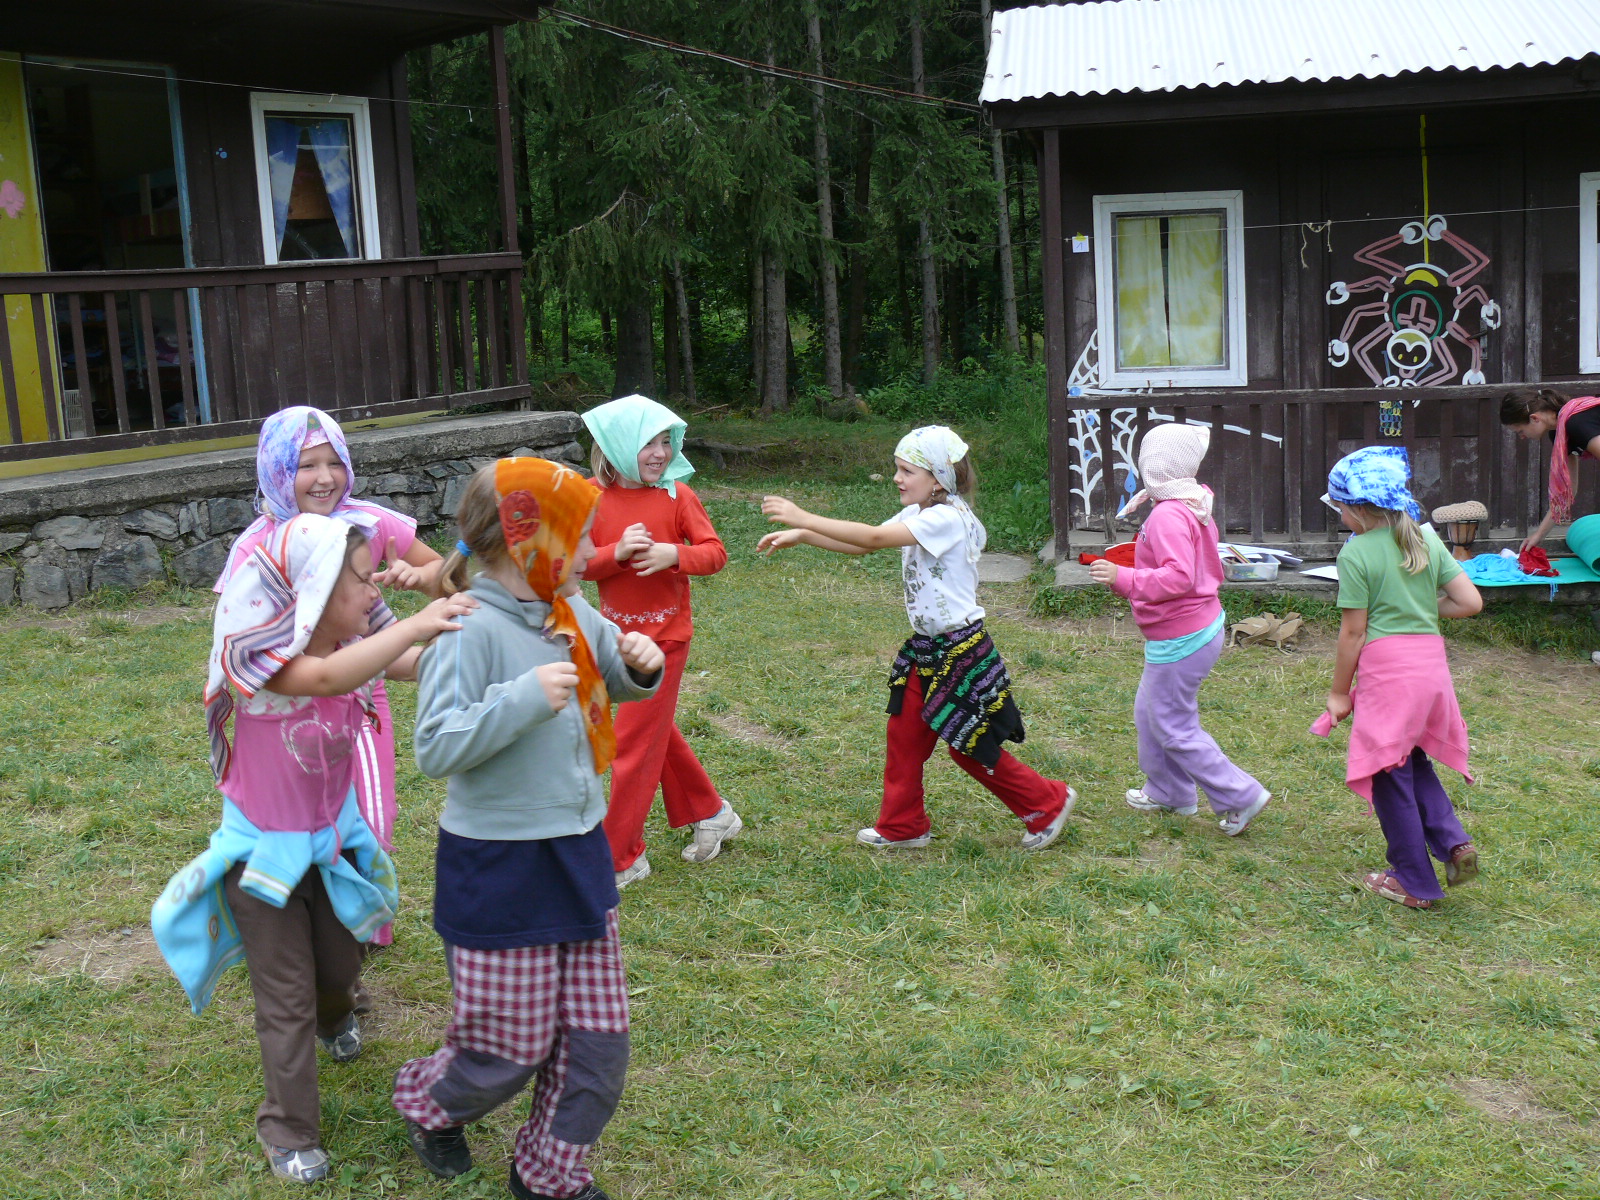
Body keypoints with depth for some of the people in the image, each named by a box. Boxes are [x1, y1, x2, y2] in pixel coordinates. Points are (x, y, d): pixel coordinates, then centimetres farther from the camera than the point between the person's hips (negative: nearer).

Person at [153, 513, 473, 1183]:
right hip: (265, 850, -6)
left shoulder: (351, 645, -12)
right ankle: (289, 1131, 23)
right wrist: (416, 624, -55)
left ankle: (335, 1018, 59)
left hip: (334, 837, 6)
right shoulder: (255, 656, -30)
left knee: (341, 963, 24)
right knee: (286, 996, 5)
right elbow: (325, 678, -50)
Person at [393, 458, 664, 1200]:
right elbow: (435, 748, -24)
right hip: (499, 873, -7)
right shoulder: (474, 630, -20)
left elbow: (616, 677, 20)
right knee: (509, 1048, 9)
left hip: (579, 858, 7)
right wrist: (523, 700, -33)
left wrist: (642, 667, -3)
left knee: (598, 1040, 11)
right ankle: (427, 1104, 42)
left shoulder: (572, 616, 2)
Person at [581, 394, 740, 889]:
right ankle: (710, 813, 39)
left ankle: (621, 859, 10)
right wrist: (617, 552, -24)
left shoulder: (677, 495, -10)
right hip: (617, 633, 4)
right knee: (658, 733, 18)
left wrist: (675, 555, -28)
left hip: (663, 635, -4)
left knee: (636, 742, -1)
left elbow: (715, 551, -9)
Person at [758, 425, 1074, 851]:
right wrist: (799, 536, -3)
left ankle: (1047, 803, 20)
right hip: (925, 648, 9)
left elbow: (874, 537, -30)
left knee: (970, 745, 3)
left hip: (961, 651, -9)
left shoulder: (948, 518, -22)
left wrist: (803, 518, -28)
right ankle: (902, 827, 24)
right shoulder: (917, 515, 7)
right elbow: (862, 545, 8)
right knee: (904, 735, 10)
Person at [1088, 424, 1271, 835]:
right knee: (1149, 712, 22)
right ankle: (1168, 793, 36)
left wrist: (1122, 578, -32)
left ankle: (1240, 796, 7)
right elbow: (1211, 570, 18)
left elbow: (1179, 578, -34)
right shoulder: (1196, 507, 8)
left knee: (1173, 727, 1)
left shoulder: (1168, 516, -24)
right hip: (1205, 626, 10)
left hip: (1179, 641, -10)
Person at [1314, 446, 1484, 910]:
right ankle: (1453, 841, 6)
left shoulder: (1357, 554, -10)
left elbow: (1353, 632, -9)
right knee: (1413, 759, 24)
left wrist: (1338, 692, 0)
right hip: (1431, 661, 7)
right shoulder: (1427, 539, 7)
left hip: (1387, 666, -7)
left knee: (1390, 772, 7)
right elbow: (1470, 601, 4)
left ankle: (1414, 883, 16)